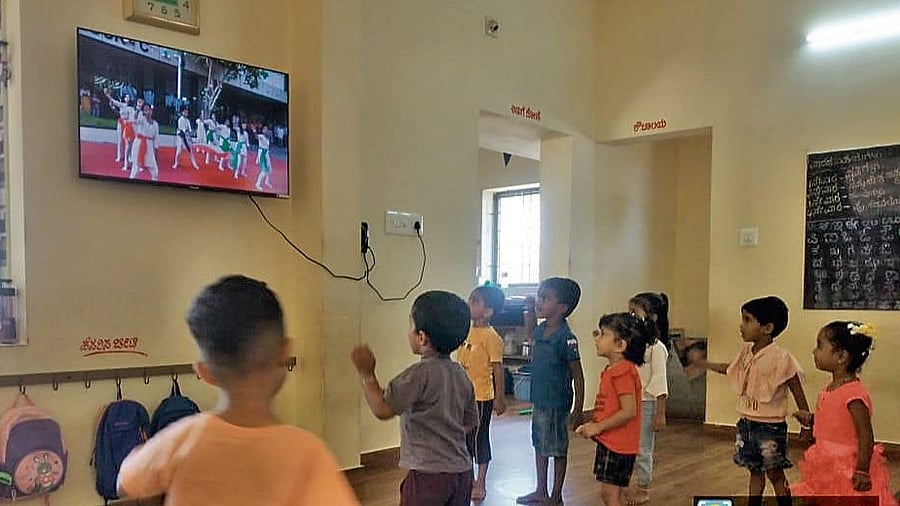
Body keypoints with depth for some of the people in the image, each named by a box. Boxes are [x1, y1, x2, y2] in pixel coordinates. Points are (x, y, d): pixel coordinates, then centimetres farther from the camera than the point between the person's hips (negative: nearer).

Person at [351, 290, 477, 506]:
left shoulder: (420, 373, -17)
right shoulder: (461, 375, 5)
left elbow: (382, 409, -18)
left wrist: (366, 373, -9)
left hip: (428, 474, -7)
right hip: (462, 471, 7)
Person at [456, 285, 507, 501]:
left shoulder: (491, 337, -16)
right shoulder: (467, 331, 6)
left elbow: (497, 368, -14)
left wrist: (499, 398, -14)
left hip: (482, 396, -7)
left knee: (479, 437, 3)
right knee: (464, 436, 16)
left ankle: (481, 483, 17)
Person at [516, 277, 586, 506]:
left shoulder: (566, 337, -20)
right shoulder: (541, 330, 2)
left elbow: (578, 376, -16)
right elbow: (530, 334, 29)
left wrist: (578, 410, -16)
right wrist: (530, 313, 12)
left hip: (557, 403, -8)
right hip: (539, 399, 8)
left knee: (558, 450, 7)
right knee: (539, 445, 18)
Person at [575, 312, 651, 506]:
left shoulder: (623, 372, -20)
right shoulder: (611, 370, 12)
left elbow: (628, 411, -24)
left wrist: (598, 427, -18)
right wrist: (592, 425, 8)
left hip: (618, 444, -10)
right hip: (608, 441, 10)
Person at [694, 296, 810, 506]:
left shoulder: (780, 357, -20)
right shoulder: (746, 351, 1)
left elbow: (798, 393, -14)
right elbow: (729, 369, 22)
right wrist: (700, 362, 23)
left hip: (770, 426, -6)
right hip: (747, 423, 7)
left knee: (775, 474, 6)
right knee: (755, 472, 18)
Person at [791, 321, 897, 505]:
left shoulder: (854, 393, -24)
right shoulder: (831, 389, 4)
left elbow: (866, 436, -22)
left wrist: (862, 472, -21)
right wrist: (811, 419, 4)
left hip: (848, 469, -9)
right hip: (827, 467, 9)